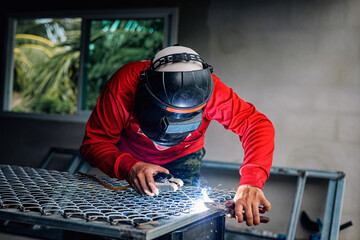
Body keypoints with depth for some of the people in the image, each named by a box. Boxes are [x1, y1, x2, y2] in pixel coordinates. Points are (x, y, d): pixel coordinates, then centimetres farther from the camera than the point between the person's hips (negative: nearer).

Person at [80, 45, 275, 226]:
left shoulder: (207, 89, -35)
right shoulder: (124, 86, -38)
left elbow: (257, 125, -36)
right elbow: (94, 143, -32)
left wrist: (251, 183, -52)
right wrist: (129, 167, -52)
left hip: (183, 157, 1)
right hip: (131, 157, 0)